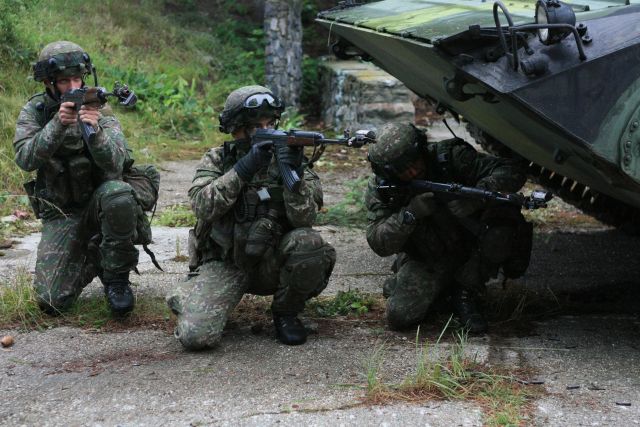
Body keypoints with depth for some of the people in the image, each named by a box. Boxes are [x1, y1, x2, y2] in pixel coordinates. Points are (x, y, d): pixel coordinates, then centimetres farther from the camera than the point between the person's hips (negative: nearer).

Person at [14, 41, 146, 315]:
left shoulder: (99, 110, -8)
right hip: (61, 214, 1)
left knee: (118, 194, -38)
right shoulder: (34, 112, -4)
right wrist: (58, 125, -34)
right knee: (51, 300, -12)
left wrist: (95, 130, -42)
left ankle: (116, 277, -14)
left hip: (98, 198, -1)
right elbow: (25, 159, -21)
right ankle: (91, 261, 22)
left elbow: (115, 164, -23)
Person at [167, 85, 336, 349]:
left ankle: (286, 313, -3)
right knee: (196, 336, -24)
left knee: (308, 242, -31)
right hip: (224, 265, -1)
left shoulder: (286, 155, 0)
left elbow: (304, 219, -13)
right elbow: (203, 206, -18)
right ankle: (190, 298, 14)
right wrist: (243, 169, -26)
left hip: (271, 262, 2)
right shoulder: (216, 160, 1)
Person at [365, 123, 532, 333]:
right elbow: (379, 244, -19)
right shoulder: (379, 189, -13)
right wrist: (409, 214, -36)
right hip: (424, 260, 0)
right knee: (399, 315, -23)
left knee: (501, 231, -32)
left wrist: (476, 194, -44)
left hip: (470, 248, 0)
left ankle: (465, 292, -8)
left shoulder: (449, 156, -20)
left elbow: (513, 172, -25)